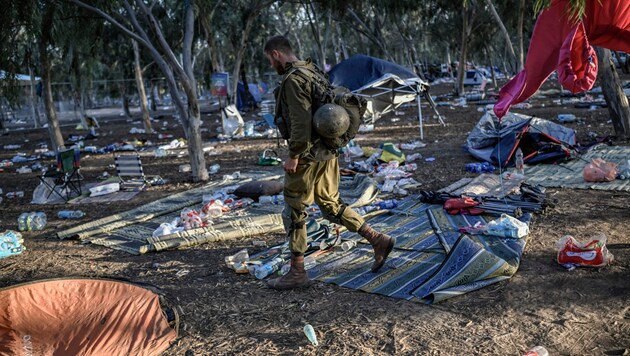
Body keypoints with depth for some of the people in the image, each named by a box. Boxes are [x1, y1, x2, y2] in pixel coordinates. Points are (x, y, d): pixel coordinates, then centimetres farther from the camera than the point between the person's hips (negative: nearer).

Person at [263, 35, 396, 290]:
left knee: (293, 211, 3)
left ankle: (297, 273, 13)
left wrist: (293, 156, -18)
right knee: (330, 204, 18)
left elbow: (301, 121, -25)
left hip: (308, 156, -9)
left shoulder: (293, 79, -17)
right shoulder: (313, 71, 13)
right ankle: (378, 240, 16)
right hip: (328, 152, 9)